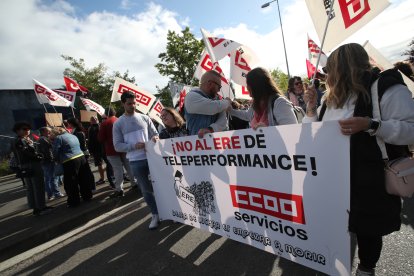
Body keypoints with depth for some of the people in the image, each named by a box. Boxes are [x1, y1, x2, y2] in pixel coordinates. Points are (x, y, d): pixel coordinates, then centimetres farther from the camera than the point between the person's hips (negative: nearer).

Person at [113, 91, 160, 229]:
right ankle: (155, 214, 23)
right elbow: (117, 145, -3)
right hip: (136, 161, -1)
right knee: (146, 189, 7)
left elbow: (155, 133, 9)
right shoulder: (118, 123, 1)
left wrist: (155, 137, -15)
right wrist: (134, 146, -19)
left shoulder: (144, 118, 5)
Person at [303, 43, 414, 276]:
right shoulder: (333, 98, 12)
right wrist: (312, 108, 1)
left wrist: (370, 125, -30)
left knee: (367, 229, 13)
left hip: (369, 181, -6)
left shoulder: (386, 88, -10)